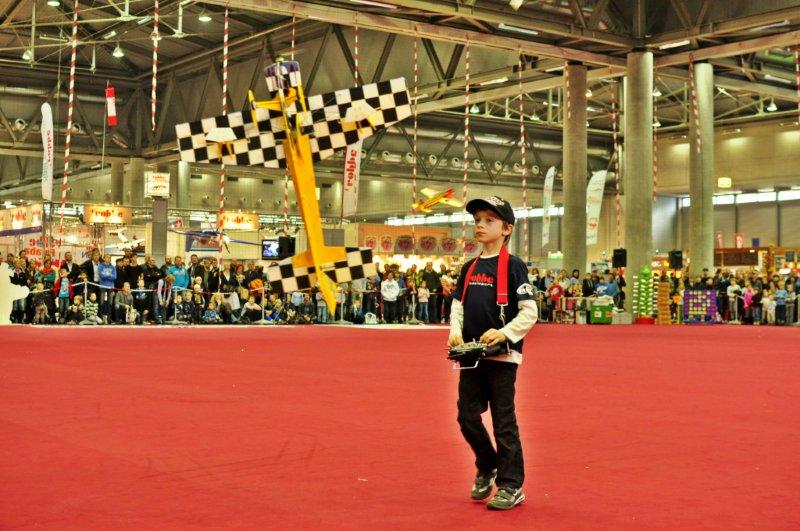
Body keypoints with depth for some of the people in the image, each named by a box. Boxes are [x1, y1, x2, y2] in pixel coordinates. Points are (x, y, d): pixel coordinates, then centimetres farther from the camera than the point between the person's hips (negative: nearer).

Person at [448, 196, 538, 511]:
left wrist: (505, 333, -23)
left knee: (503, 422, 0)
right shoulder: (470, 268, 12)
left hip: (502, 355, -6)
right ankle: (487, 467, 34)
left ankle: (511, 486, 11)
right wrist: (455, 331, -3)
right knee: (467, 416, 10)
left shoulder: (513, 266, -7)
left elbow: (530, 311, -11)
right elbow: (458, 305, 15)